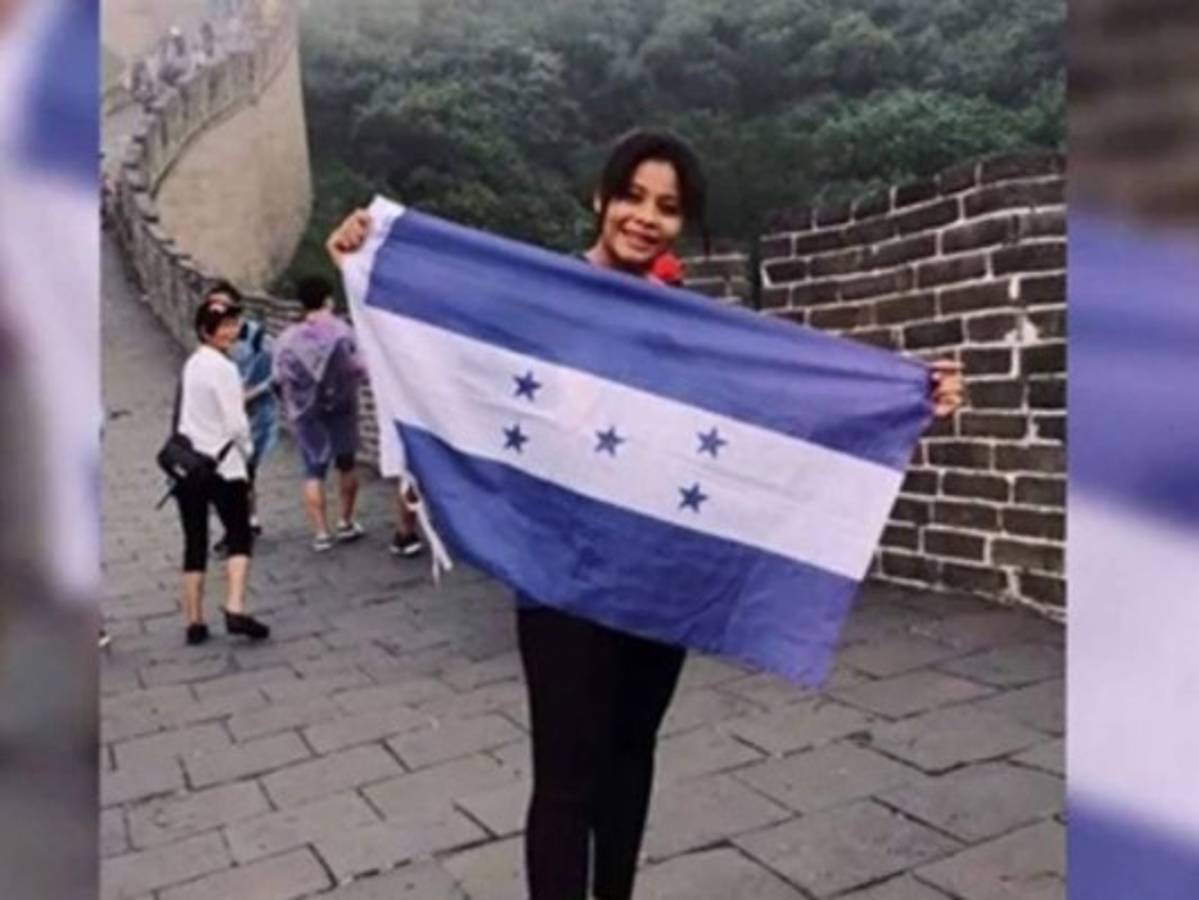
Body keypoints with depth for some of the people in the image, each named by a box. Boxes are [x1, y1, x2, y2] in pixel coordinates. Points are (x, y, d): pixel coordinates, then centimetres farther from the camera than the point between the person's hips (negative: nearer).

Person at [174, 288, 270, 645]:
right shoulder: (223, 368, -12)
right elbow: (235, 422, -15)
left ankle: (194, 621, 14)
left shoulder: (190, 364, 12)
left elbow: (187, 415, 13)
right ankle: (235, 610, -9)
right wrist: (247, 449, 3)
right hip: (222, 464, -7)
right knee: (240, 537, 3)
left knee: (194, 543, 9)